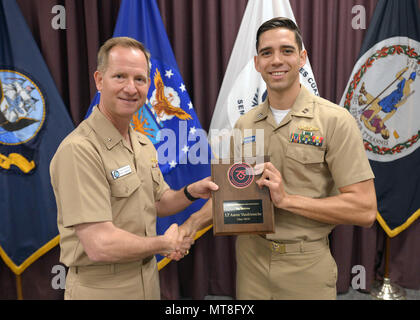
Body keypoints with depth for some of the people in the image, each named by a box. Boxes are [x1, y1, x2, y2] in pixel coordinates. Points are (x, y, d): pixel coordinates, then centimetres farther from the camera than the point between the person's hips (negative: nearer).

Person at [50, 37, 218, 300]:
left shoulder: (144, 145, 3)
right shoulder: (79, 150, -24)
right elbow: (100, 246, -27)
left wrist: (191, 192, -7)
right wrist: (165, 244, -12)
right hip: (101, 288, -7)